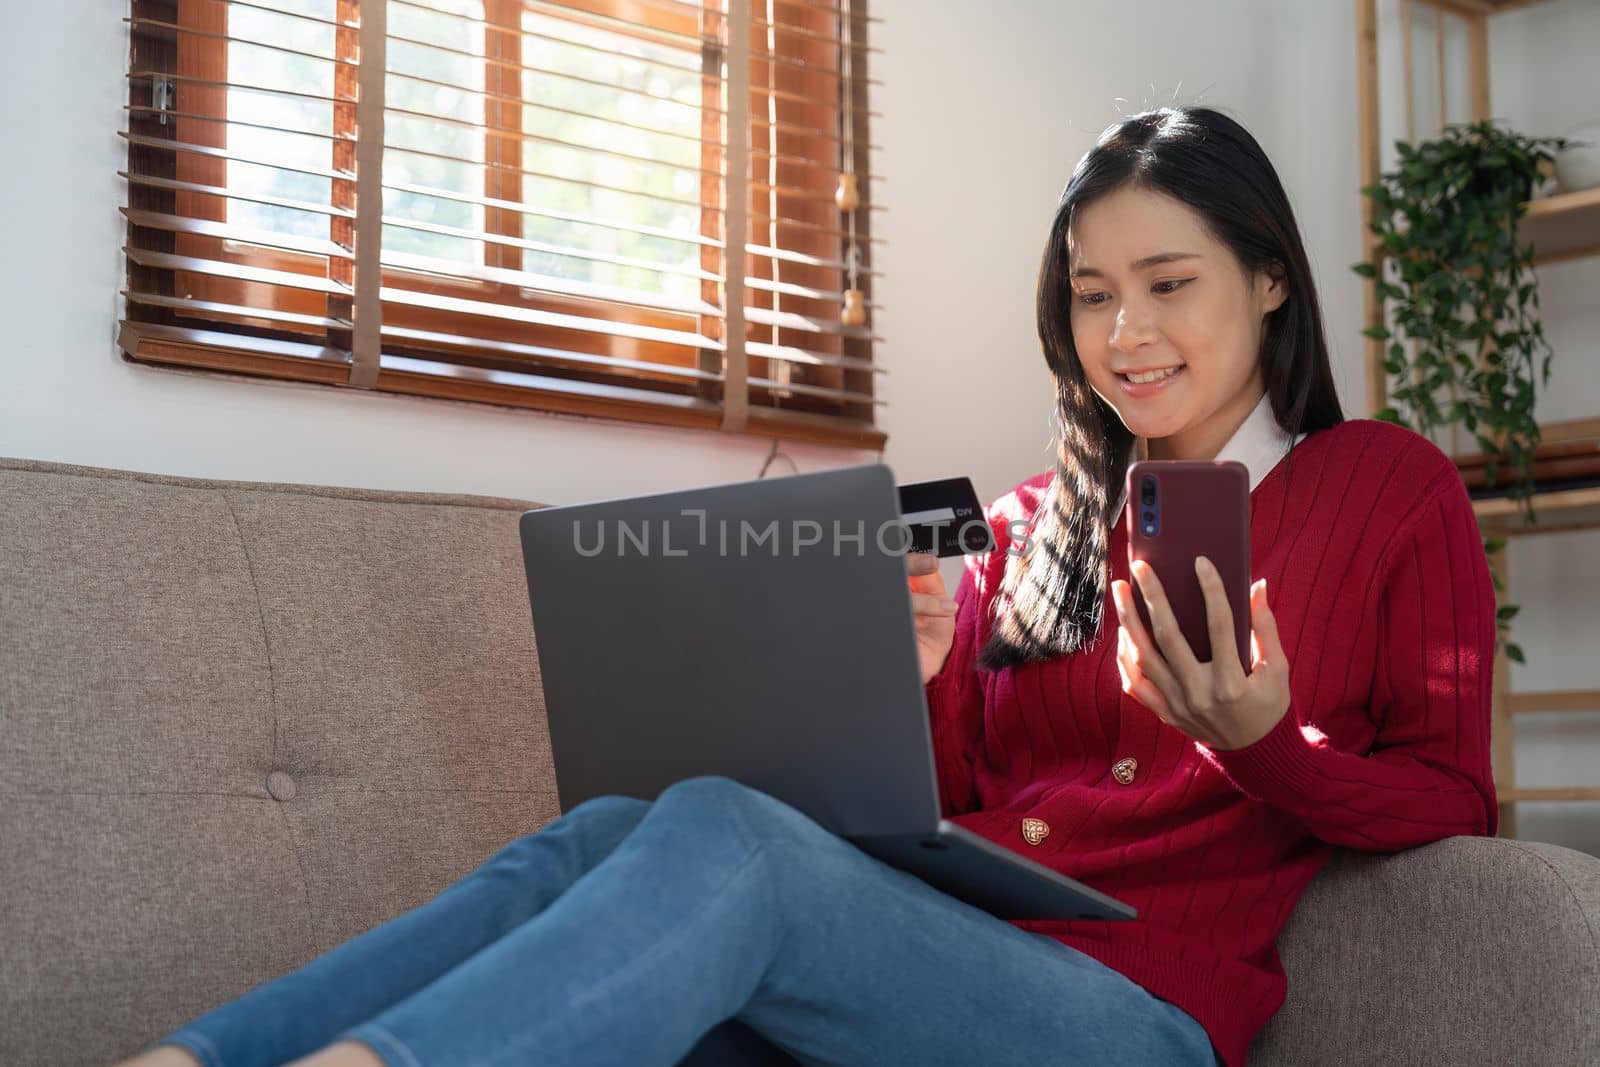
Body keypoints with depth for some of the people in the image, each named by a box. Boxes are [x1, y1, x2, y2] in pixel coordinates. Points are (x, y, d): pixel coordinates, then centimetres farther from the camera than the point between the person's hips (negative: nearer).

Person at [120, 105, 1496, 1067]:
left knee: (722, 835, -32)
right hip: (940, 950, 5)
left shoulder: (1393, 490, 11)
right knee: (611, 832, -25)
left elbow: (1447, 798, 6)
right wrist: (918, 685, -2)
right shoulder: (1036, 521, 23)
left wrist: (1263, 736, -12)